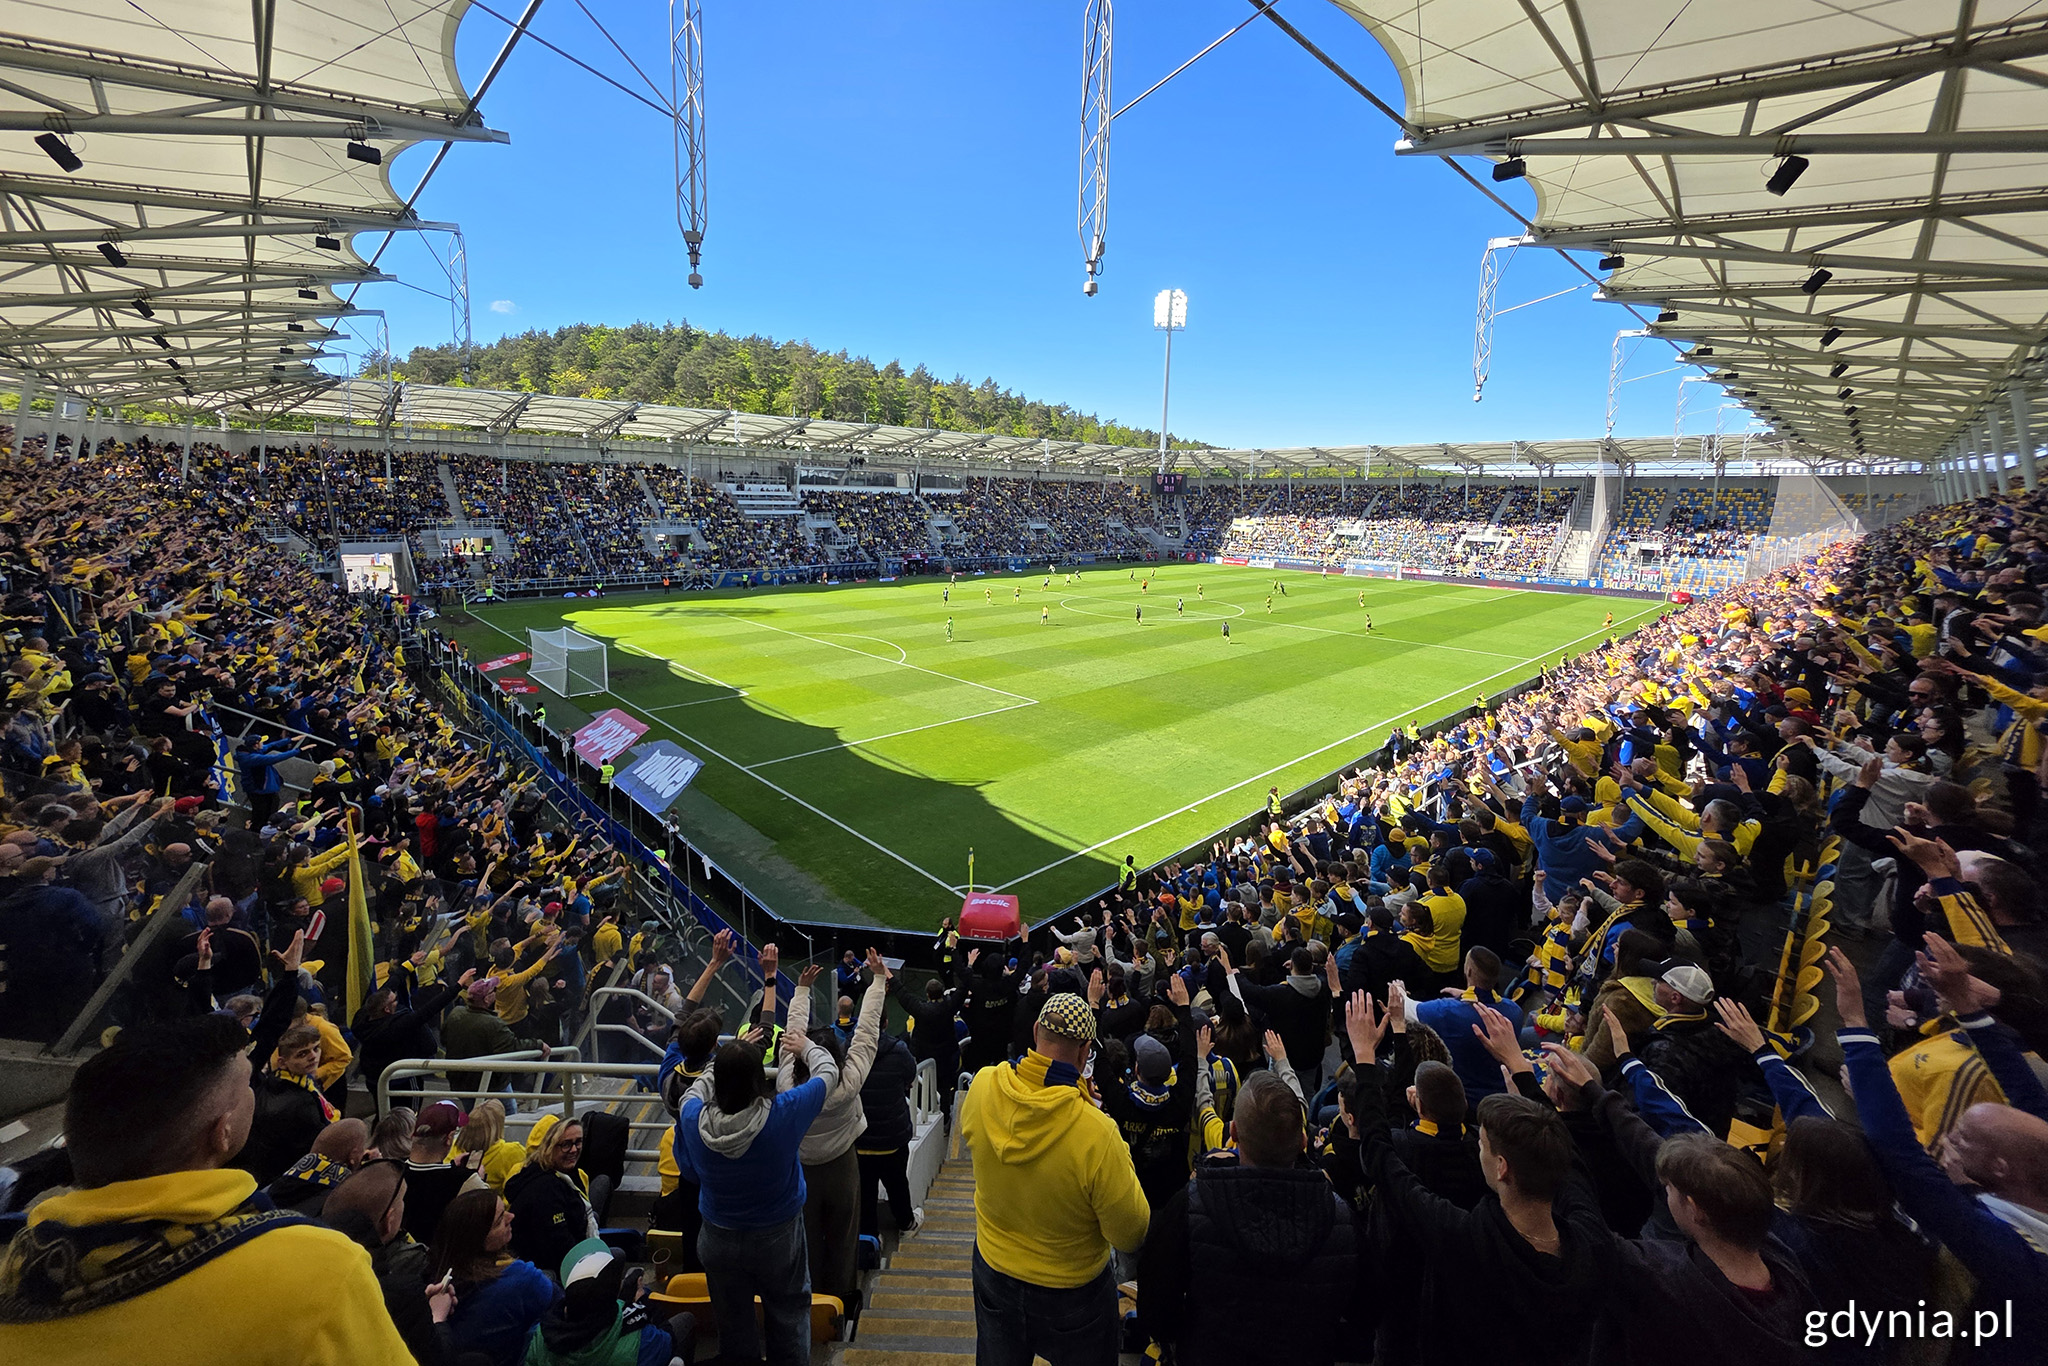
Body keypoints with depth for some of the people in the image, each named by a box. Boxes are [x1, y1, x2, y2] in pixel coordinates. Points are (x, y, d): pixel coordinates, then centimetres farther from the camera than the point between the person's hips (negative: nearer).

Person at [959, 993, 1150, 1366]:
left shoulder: (982, 1087, -23)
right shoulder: (1097, 1133, -36)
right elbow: (1131, 1236, -22)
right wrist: (1121, 1157, -9)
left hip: (993, 1273, 4)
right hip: (1072, 1293, -3)